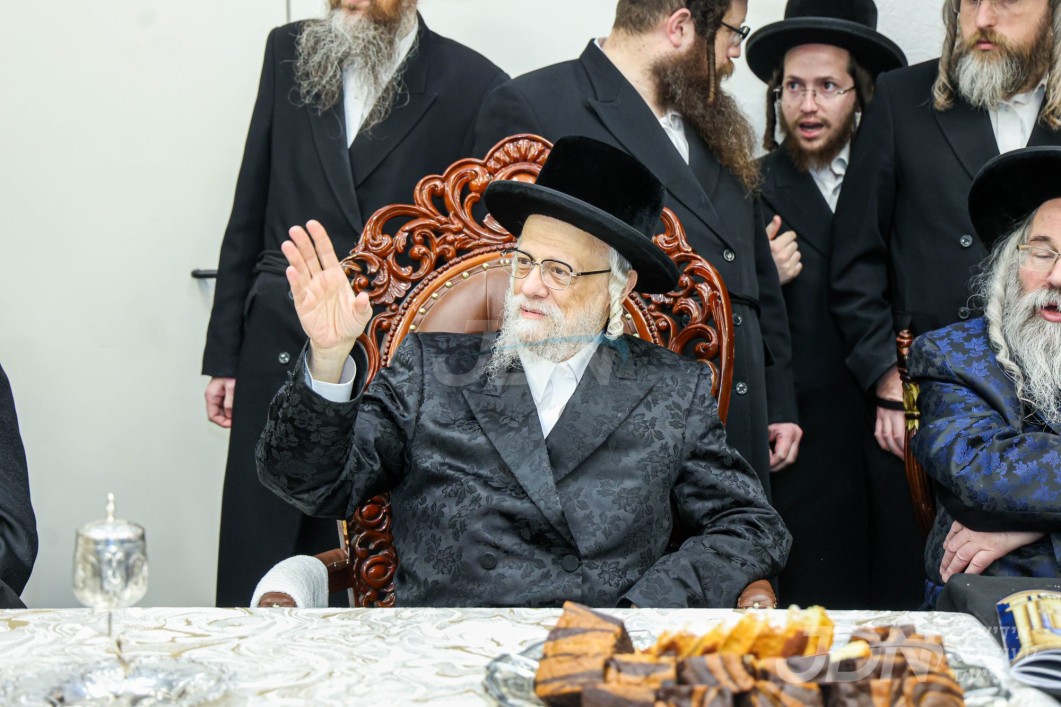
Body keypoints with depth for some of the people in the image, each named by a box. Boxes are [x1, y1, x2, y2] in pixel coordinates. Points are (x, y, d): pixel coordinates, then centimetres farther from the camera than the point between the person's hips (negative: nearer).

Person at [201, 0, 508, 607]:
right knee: (252, 574, 6)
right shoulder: (291, 52, 7)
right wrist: (224, 353, 9)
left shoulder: (472, 85, -4)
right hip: (281, 348, 3)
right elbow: (250, 210, 11)